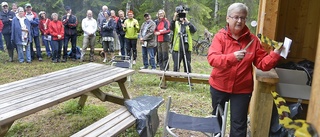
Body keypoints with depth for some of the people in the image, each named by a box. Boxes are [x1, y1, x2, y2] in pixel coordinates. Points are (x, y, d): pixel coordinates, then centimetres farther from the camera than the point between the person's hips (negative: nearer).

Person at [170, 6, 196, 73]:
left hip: (187, 48, 2)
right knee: (176, 66, 2)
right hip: (177, 48, -1)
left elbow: (194, 30, -10)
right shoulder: (176, 23, 4)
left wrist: (188, 22, -23)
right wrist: (174, 19, -33)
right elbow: (171, 28, -17)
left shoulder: (188, 24, 8)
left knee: (187, 65, 9)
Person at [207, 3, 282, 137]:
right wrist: (232, 57, -37)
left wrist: (275, 54, -19)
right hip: (219, 86, 0)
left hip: (242, 89, 0)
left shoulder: (252, 40, -4)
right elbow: (212, 59, -23)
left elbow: (262, 63, -2)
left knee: (239, 125, 8)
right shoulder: (220, 36, -9)